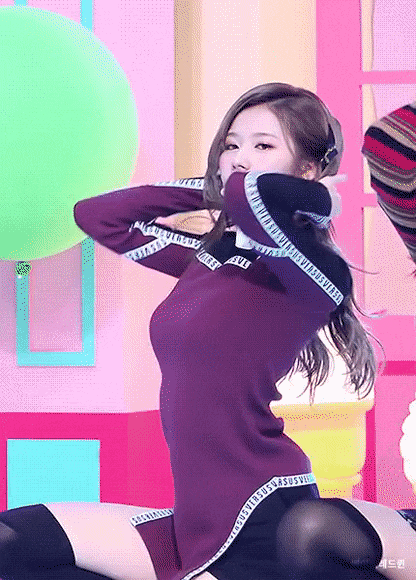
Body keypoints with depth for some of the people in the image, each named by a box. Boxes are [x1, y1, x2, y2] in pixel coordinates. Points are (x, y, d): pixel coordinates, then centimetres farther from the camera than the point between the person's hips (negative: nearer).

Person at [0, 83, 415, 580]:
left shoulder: (313, 273, -11)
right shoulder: (209, 255, 11)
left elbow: (256, 192, -32)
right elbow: (94, 215, 22)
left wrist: (312, 200, -11)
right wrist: (207, 190, 15)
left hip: (268, 518, -7)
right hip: (200, 519, 7)